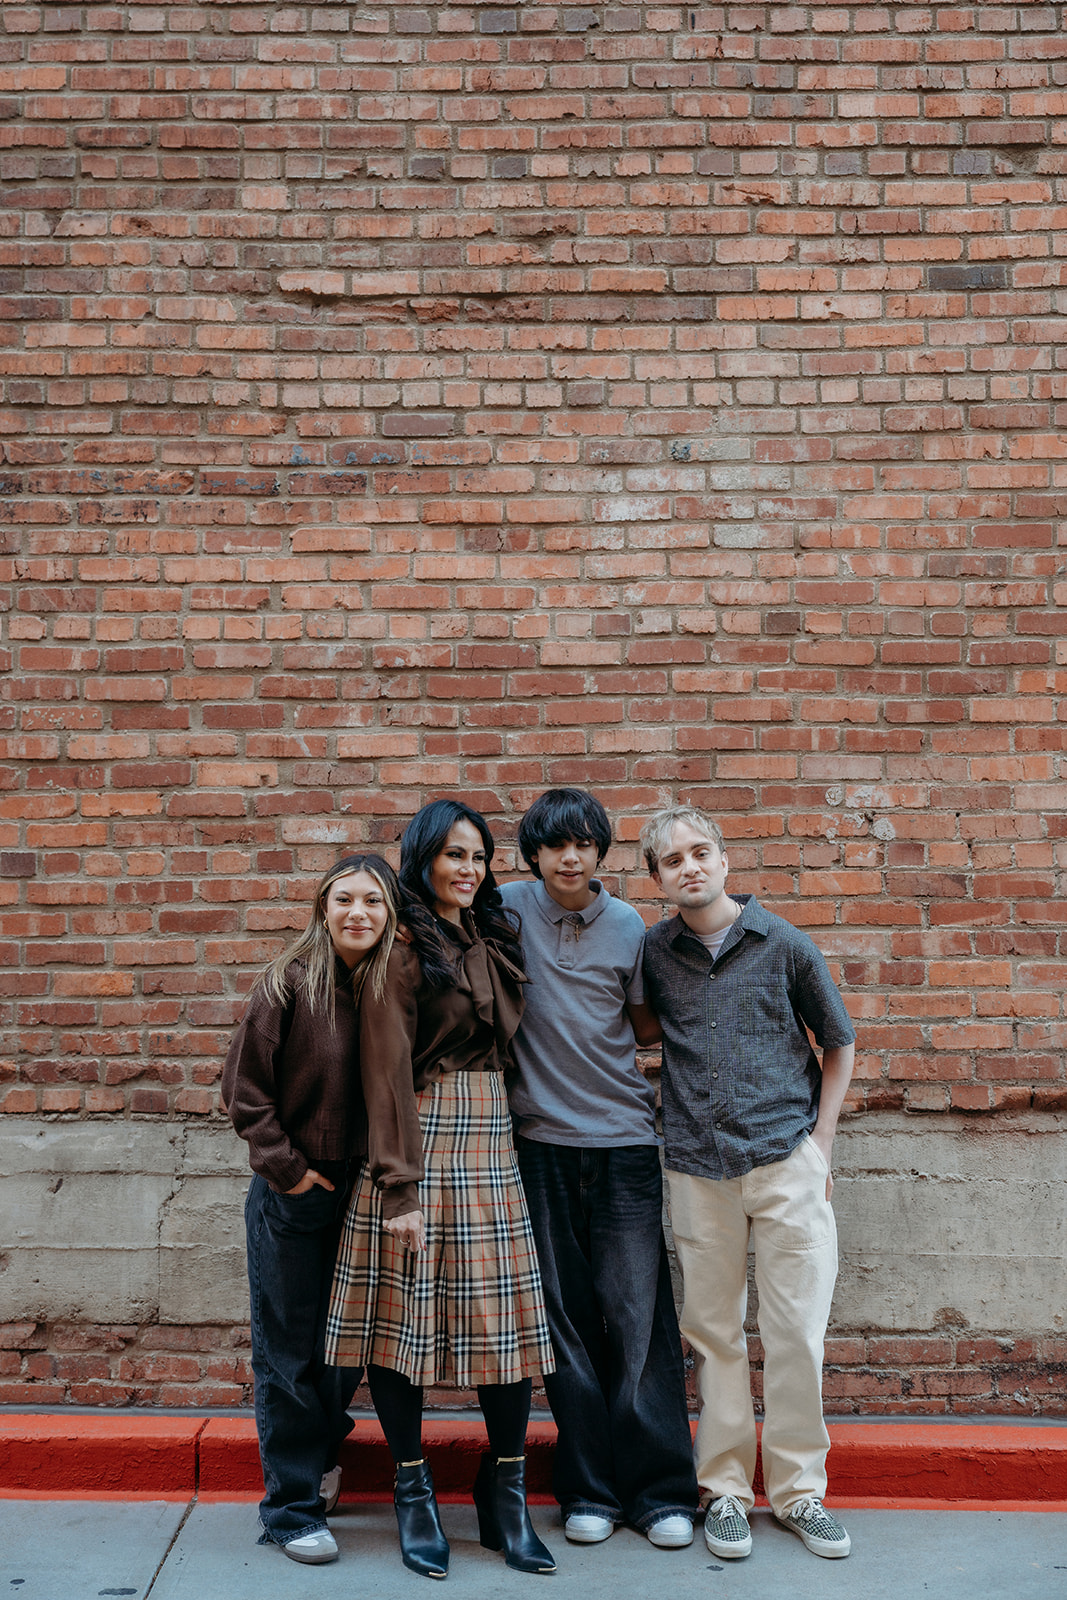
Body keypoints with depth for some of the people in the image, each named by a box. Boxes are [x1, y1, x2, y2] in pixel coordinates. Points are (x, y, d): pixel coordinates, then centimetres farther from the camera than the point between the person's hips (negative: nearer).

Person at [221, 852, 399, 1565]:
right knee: (289, 1351, 5)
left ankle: (320, 1451, 44)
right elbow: (245, 1089, -10)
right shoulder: (289, 984, -12)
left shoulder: (392, 986, 0)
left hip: (362, 1196, 4)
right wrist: (287, 1167, -11)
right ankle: (293, 1506, 19)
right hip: (293, 1198, -4)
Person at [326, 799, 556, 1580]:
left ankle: (505, 1496, 15)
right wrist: (398, 1184, -17)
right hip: (420, 1138, -6)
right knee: (404, 1312, 1)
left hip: (491, 1137, 6)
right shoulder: (406, 949, -6)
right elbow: (387, 1068, -12)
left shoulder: (495, 941, 14)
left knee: (509, 1316, 3)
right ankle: (414, 1493, 16)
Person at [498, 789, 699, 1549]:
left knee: (639, 1315, 1)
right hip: (542, 1139, 0)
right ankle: (590, 1489, 17)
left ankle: (662, 1490, 12)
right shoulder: (510, 908, -2)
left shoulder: (629, 927, 1)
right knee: (566, 1319, 5)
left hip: (624, 1141, 0)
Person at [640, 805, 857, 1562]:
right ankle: (726, 1488, 22)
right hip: (700, 1167, 2)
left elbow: (839, 1043, 10)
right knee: (715, 1333, 9)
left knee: (796, 1332, 2)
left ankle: (799, 1489, 18)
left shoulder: (783, 944, 1)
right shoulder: (652, 952, 5)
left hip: (786, 1161, -1)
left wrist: (820, 1140, 3)